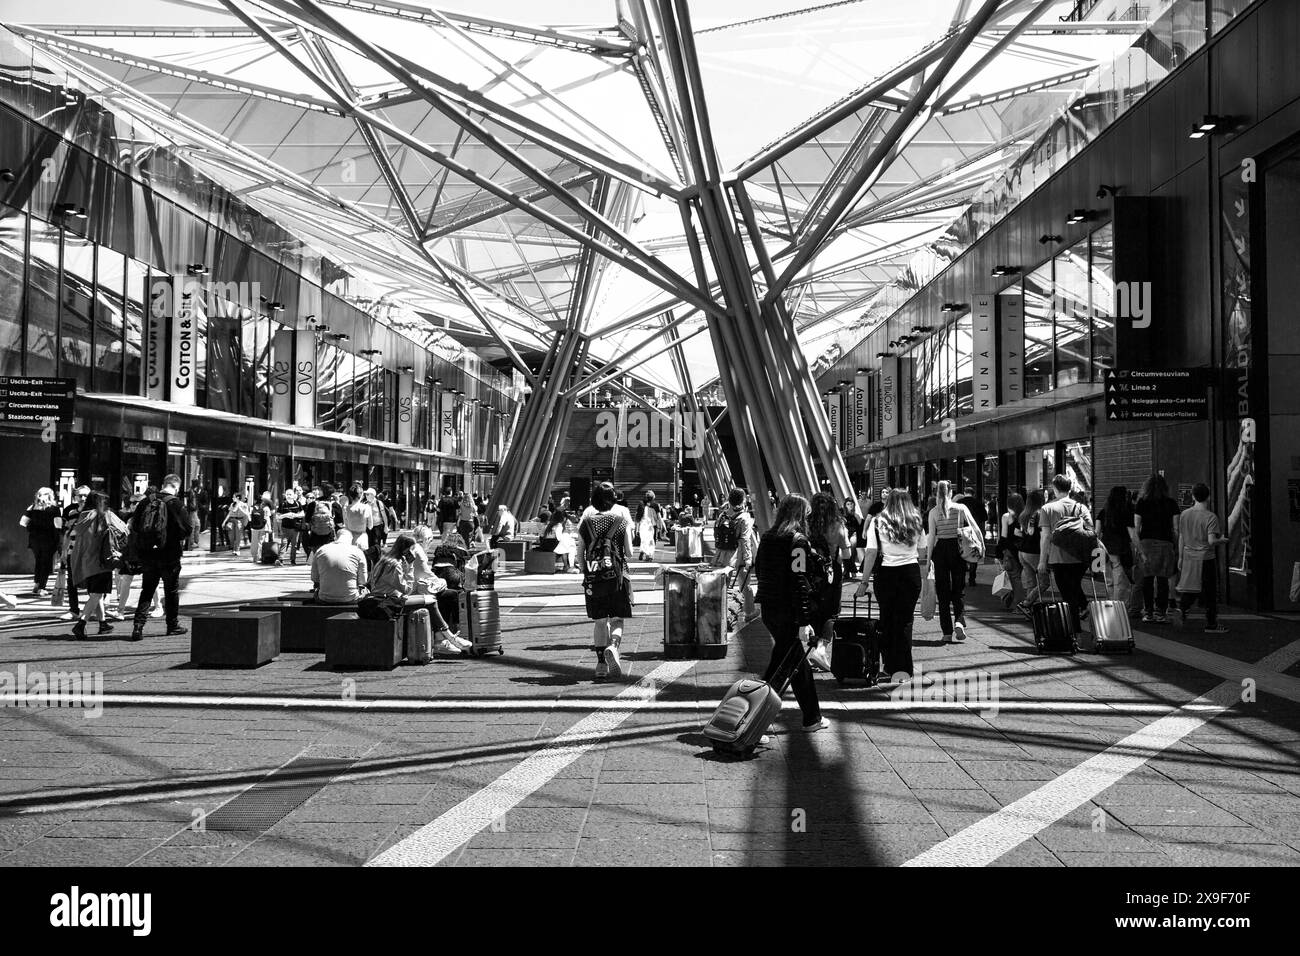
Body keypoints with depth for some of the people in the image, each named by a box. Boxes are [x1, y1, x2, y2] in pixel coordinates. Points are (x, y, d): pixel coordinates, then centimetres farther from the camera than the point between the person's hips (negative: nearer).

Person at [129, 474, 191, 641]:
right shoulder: (176, 504, -11)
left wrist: (138, 548, 14)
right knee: (172, 591, 11)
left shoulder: (146, 502, 2)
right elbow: (187, 528, -14)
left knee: (147, 590, 12)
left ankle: (138, 626, 2)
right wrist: (178, 539, 7)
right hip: (169, 555, -4)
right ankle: (173, 625, 20)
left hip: (147, 554, 4)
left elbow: (134, 526, 3)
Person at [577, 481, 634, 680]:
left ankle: (601, 664, 11)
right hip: (617, 576, -2)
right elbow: (629, 552, -2)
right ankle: (613, 646, -23)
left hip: (593, 578, 2)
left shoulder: (586, 523, 3)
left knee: (599, 621, 11)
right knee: (617, 619, 7)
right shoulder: (622, 522, -2)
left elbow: (581, 554, 4)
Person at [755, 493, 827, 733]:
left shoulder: (766, 538, 9)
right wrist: (804, 622, -19)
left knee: (798, 661, 17)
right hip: (789, 613, -7)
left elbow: (758, 569, 14)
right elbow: (800, 581, -19)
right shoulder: (798, 541, -13)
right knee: (783, 665, 2)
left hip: (768, 610, 7)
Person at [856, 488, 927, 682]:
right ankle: (903, 669, -2)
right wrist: (923, 578, 21)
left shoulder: (878, 522, -3)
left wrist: (864, 581, -2)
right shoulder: (916, 523, 6)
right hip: (911, 573, 2)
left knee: (887, 620, 11)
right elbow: (923, 554, 11)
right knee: (905, 620, 3)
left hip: (886, 573, -1)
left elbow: (871, 554, -6)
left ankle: (890, 667, 18)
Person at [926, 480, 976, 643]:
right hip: (957, 549, 0)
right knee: (959, 589, 10)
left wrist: (928, 558, 1)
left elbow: (931, 537, -4)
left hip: (940, 550, 0)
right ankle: (959, 621, -14)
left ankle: (947, 632, 7)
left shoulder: (934, 512, -2)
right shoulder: (961, 508, -1)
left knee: (943, 591, 7)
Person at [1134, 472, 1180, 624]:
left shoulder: (1142, 502, 2)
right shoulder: (1170, 503, 2)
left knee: (1147, 578, 5)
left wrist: (1138, 545, 9)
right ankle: (1160, 612, 5)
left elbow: (1136, 527, 1)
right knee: (1162, 579, 5)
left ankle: (1147, 612, 6)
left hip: (1146, 542, 0)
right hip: (1165, 543, 0)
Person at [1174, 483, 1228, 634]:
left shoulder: (1184, 514, 2)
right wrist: (1222, 540, 1)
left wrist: (1180, 558, 17)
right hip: (1206, 559, -4)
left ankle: (1181, 609, -11)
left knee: (1190, 588, 13)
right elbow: (1211, 541, -20)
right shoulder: (1211, 517, -13)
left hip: (1189, 558, 4)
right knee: (1210, 593, 6)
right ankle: (1211, 624, 13)